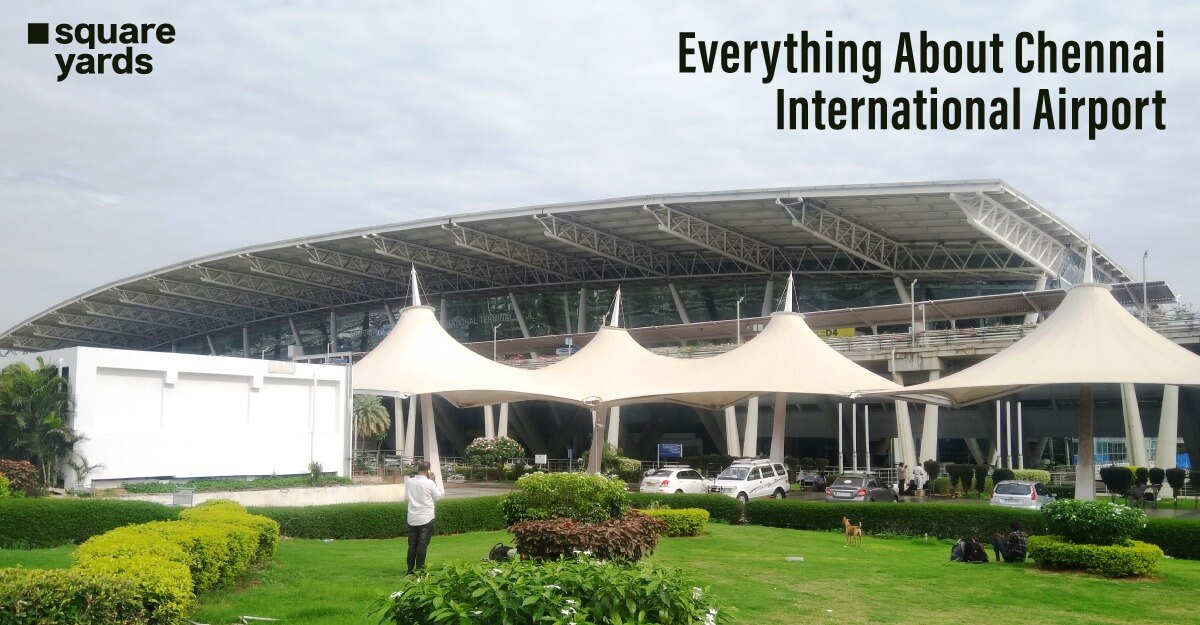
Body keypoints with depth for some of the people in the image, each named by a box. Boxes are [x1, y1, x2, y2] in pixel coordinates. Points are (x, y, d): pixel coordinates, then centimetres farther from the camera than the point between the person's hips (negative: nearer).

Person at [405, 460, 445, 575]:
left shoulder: (409, 482, -1)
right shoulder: (429, 483, -13)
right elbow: (437, 496, -1)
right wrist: (435, 481, 6)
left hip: (412, 519, 4)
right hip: (426, 518, -4)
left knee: (412, 545, 11)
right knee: (422, 546, 2)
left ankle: (410, 569, 16)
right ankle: (419, 569, 3)